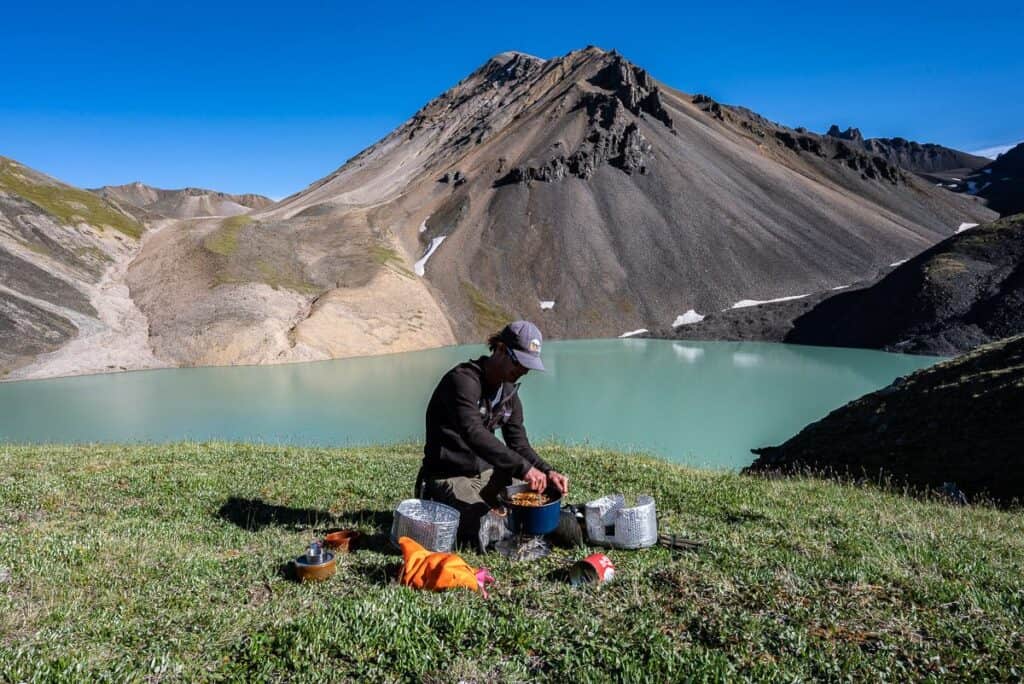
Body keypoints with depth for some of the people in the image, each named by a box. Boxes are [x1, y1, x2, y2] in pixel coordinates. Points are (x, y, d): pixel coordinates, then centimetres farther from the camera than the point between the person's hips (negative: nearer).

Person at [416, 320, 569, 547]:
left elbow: (519, 443, 7)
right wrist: (523, 468, -42)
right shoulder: (463, 380, -22)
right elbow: (473, 434, -37)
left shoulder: (509, 390, 7)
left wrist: (547, 473, -12)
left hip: (486, 473, 8)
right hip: (450, 477, -8)